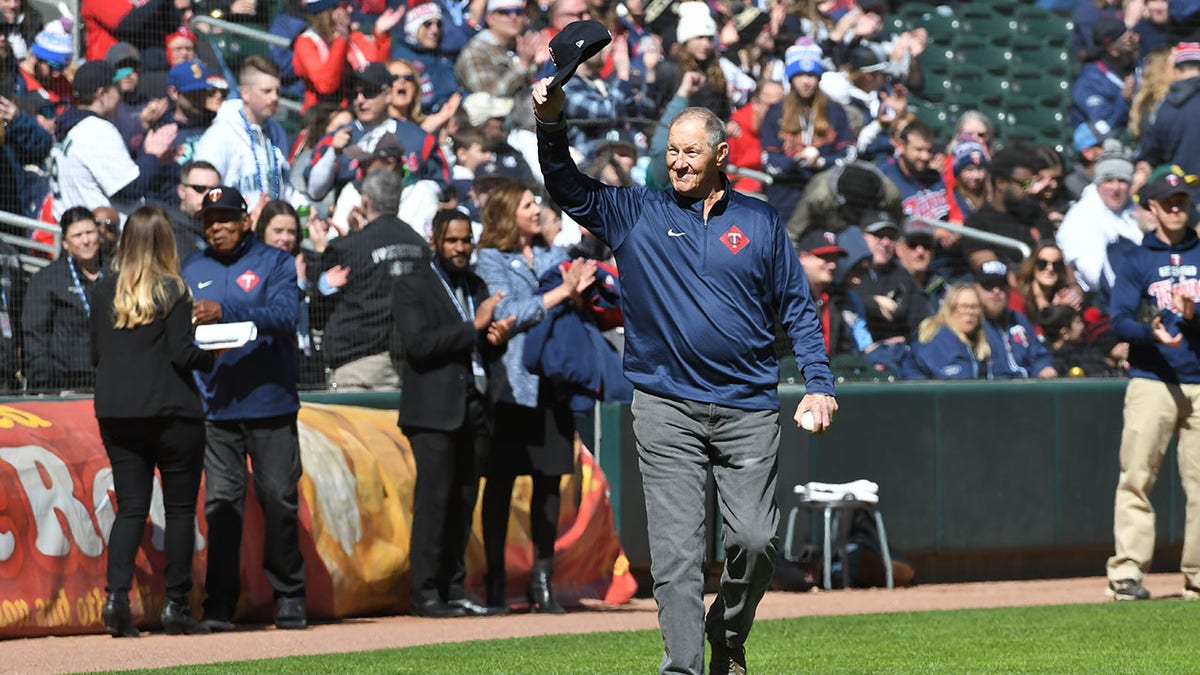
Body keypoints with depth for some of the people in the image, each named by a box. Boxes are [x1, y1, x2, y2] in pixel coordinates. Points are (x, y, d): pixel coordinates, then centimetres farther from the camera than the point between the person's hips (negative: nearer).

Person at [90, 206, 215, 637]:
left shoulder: (104, 292, 4)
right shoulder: (173, 292, -9)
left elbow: (95, 353, 9)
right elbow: (182, 354, -13)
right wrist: (213, 358, 5)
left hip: (116, 416, 4)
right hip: (171, 412, -4)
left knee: (131, 507, 6)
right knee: (179, 508, 6)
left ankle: (117, 596, -12)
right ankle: (176, 606, 6)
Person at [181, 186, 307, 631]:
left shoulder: (274, 263, 4)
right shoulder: (192, 269, 14)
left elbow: (283, 314, -14)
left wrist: (225, 312, -26)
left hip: (271, 405, -2)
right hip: (216, 407, 2)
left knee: (280, 500, 0)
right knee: (221, 502, -3)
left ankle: (288, 597, 11)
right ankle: (219, 605, -1)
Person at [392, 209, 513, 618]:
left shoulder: (477, 287, 20)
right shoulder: (413, 287, 0)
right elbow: (416, 342, -14)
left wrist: (497, 340, 0)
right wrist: (474, 326, -15)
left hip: (474, 411, 6)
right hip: (435, 411, -6)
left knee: (464, 501, 4)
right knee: (434, 497, -11)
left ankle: (453, 589, 7)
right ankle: (424, 592, -9)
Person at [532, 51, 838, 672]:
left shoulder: (760, 222, 9)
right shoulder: (636, 214, 8)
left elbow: (797, 309, 11)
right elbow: (570, 190, -4)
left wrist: (818, 384, 1)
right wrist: (551, 126, -21)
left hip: (748, 410, 1)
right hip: (665, 408, -1)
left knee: (754, 539, -3)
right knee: (676, 551, -6)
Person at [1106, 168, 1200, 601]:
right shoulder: (1135, 261, 8)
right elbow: (1119, 321, -3)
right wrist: (1151, 332, -22)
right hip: (1151, 382, -2)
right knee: (1136, 478, -10)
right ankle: (1126, 572, -11)